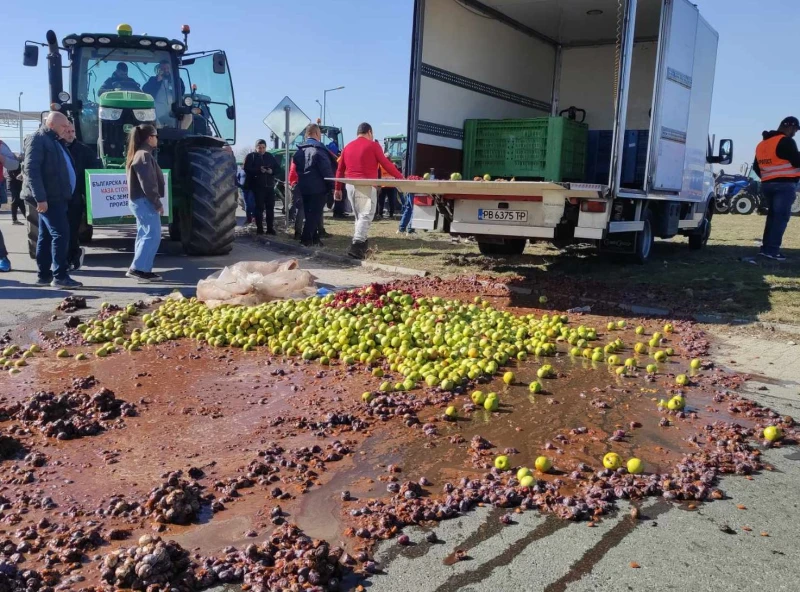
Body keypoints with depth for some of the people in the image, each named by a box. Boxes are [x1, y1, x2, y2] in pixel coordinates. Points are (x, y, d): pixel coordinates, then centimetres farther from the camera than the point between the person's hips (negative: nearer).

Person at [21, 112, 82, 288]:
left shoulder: (53, 141, 19)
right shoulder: (37, 139, -10)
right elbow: (31, 170, -19)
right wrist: (40, 198, -25)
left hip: (55, 197, 10)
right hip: (48, 198, -10)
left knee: (46, 236, 11)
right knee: (60, 234, -13)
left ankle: (44, 274, 17)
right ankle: (60, 277, -12)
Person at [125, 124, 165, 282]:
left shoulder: (137, 154, 17)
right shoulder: (144, 155, -15)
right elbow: (147, 184, -21)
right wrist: (158, 203, -17)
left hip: (139, 200, 10)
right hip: (145, 201, -10)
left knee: (144, 235, 12)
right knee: (152, 235, -9)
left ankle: (142, 269, 15)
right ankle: (138, 268, -10)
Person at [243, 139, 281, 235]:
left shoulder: (270, 156, 14)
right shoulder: (251, 156, 2)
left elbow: (278, 169, 11)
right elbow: (247, 169, -11)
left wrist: (272, 171, -11)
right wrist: (259, 170, -24)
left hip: (269, 186, 4)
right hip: (257, 186, -4)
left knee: (270, 208, 3)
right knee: (259, 208, -3)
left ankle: (270, 228, 8)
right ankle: (259, 228, 2)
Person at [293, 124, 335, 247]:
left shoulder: (300, 150, 14)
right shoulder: (319, 150, -11)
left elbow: (295, 169, 17)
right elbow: (327, 170, -15)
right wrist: (331, 185, -9)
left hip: (304, 187, 7)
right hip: (318, 187, -7)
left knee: (309, 213, 13)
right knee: (315, 213, -5)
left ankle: (313, 238, 14)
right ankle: (306, 239, -10)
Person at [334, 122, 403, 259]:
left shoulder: (348, 147, 16)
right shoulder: (373, 145, -1)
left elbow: (340, 169, 18)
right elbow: (386, 164, -1)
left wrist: (338, 188, 25)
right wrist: (400, 177, 9)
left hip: (350, 185, 6)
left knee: (359, 216, 17)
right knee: (365, 216, -9)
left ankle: (361, 243, 20)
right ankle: (356, 246, -23)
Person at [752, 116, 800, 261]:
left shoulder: (762, 144, 17)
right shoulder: (786, 141, -10)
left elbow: (756, 167, 22)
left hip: (767, 184, 8)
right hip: (785, 185, -8)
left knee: (773, 215, 16)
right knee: (781, 217, -8)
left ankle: (766, 247, 14)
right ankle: (772, 250, -14)